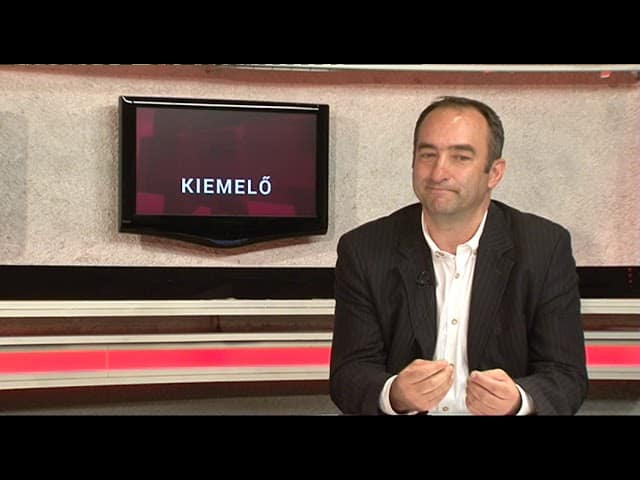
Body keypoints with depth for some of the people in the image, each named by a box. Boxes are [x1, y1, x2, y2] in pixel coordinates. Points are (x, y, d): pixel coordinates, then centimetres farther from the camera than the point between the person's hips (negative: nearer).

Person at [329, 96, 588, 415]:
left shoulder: (548, 249, -4)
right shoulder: (363, 251, -3)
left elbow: (567, 376, -5)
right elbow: (348, 374, -6)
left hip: (512, 409, 1)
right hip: (398, 412, 0)